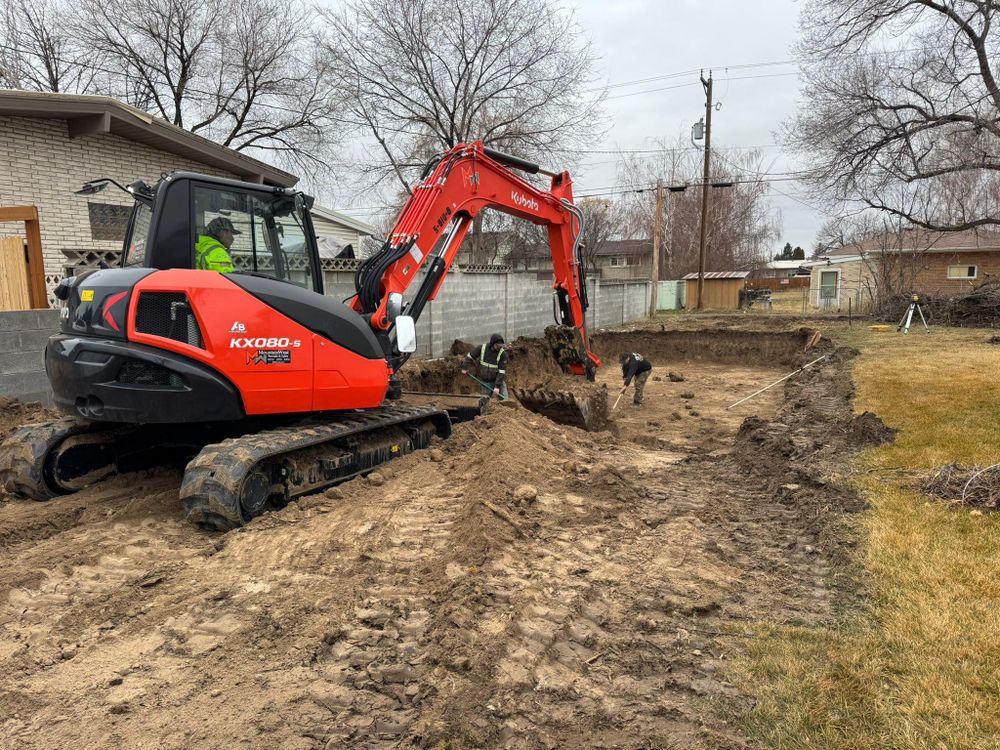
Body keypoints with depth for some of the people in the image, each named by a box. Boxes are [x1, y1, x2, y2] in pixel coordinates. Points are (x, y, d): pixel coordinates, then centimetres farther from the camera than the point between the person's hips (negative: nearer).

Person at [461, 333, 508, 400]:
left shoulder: (503, 354, -19)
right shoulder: (482, 348, -12)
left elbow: (502, 371, -21)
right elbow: (470, 356, 4)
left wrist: (497, 386, -25)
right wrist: (465, 368, 5)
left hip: (499, 380, -2)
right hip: (486, 382, 2)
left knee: (504, 401, -6)